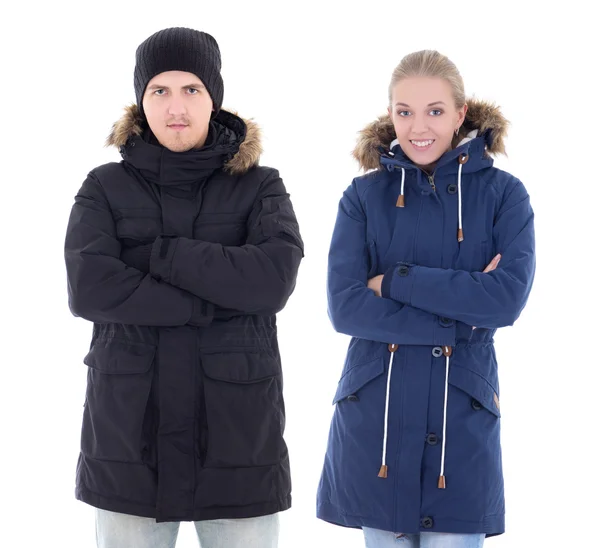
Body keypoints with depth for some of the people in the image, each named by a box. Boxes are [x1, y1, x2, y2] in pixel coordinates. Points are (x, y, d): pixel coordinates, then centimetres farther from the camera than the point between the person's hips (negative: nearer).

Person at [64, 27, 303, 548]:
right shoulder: (105, 188, 6)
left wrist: (161, 253, -11)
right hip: (130, 429, 0)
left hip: (238, 427, 0)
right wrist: (213, 304, -14)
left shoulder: (259, 186, 7)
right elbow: (88, 289, -11)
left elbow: (274, 279, -12)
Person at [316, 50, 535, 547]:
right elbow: (345, 308, -9)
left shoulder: (503, 193, 2)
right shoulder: (364, 196, 4)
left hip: (461, 417, -1)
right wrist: (462, 313, -15)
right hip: (374, 415, 1)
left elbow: (509, 297, -13)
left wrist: (395, 280, -13)